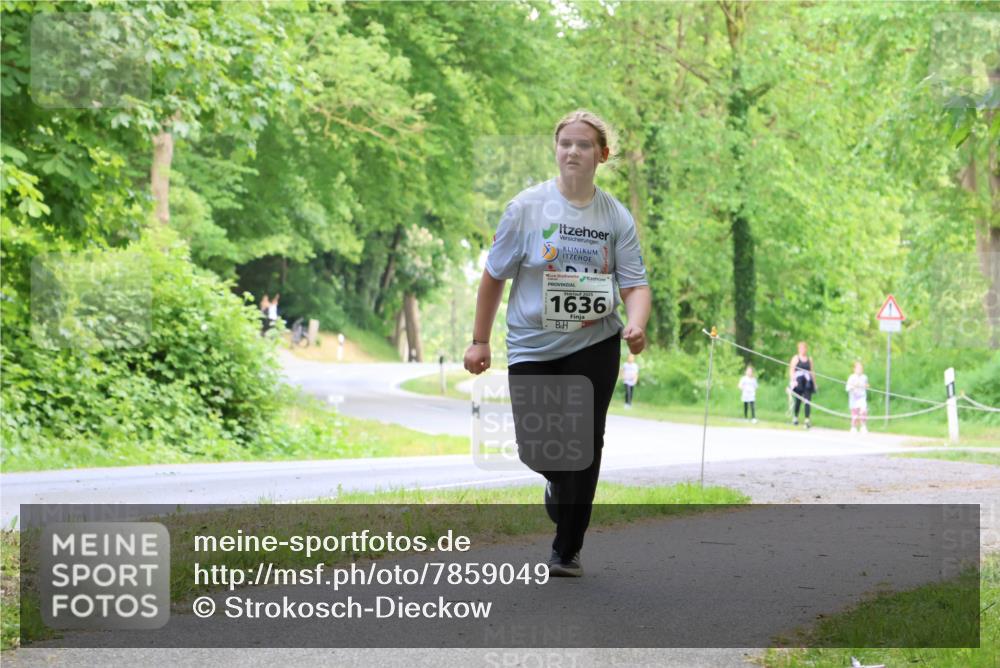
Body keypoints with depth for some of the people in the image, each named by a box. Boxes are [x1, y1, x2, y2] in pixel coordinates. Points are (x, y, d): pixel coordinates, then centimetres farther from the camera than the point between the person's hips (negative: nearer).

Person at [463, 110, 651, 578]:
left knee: (583, 445, -2)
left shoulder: (616, 217, 0)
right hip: (532, 347, 0)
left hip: (595, 346, 0)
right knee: (535, 449, -4)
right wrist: (480, 341, 3)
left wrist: (635, 326, -24)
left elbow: (635, 283, -2)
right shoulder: (527, 207, -5)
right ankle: (558, 480, 35)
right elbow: (495, 276, 2)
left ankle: (567, 551, 13)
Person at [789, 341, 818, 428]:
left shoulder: (809, 359, 12)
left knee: (808, 401, -8)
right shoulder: (796, 358, 2)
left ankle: (807, 420, -11)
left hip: (807, 383, 2)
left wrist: (814, 383, 13)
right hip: (798, 382, -2)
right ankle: (795, 417, 24)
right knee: (798, 401, 4)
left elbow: (812, 371, 15)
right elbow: (791, 370, -3)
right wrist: (793, 381, -15)